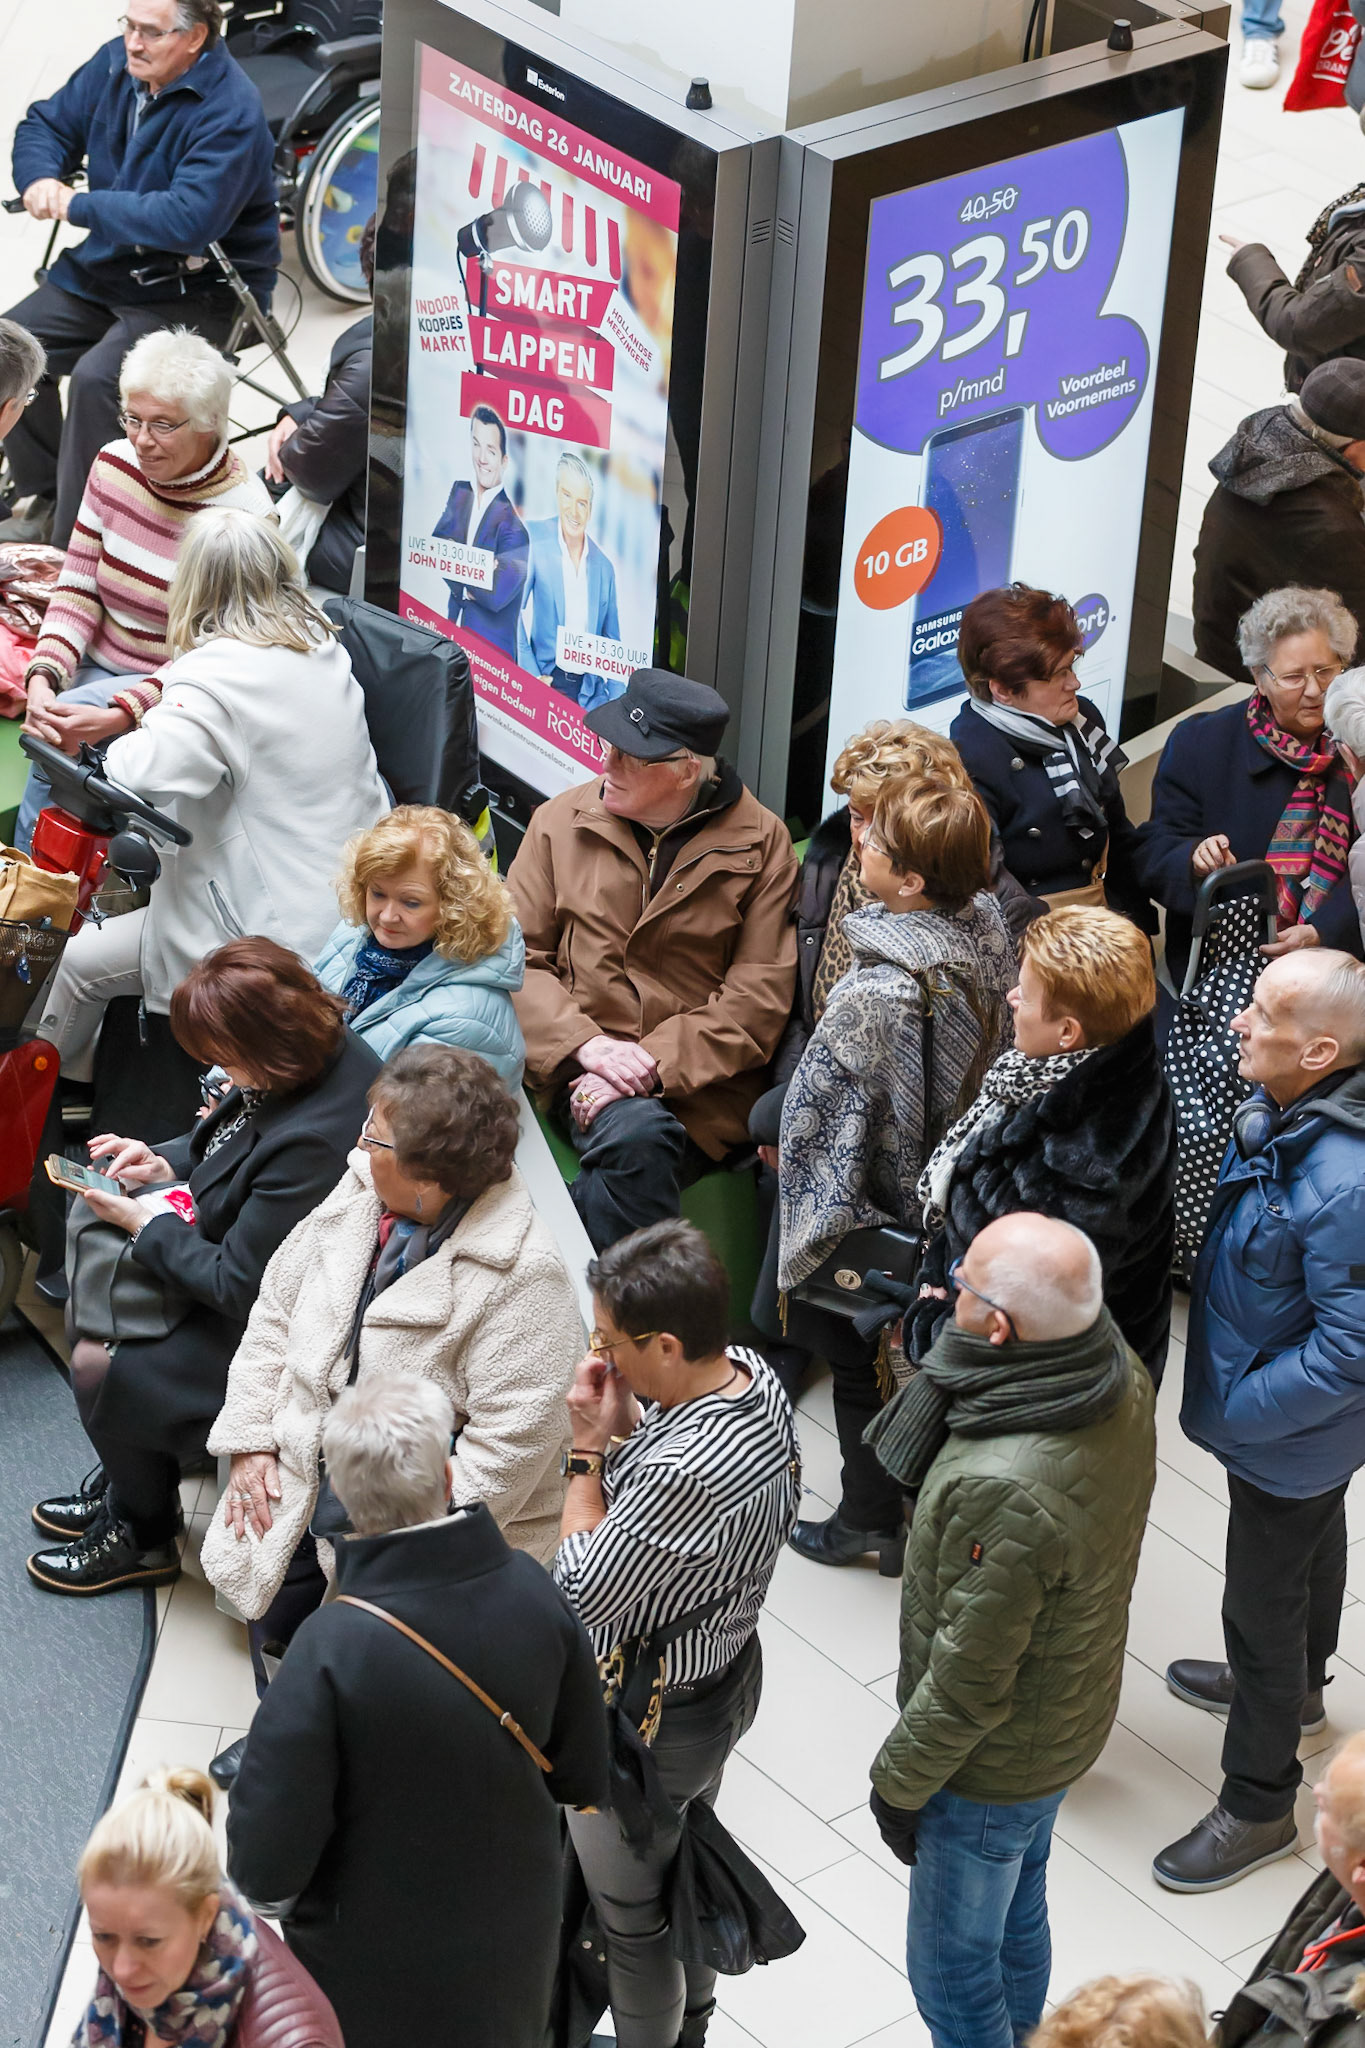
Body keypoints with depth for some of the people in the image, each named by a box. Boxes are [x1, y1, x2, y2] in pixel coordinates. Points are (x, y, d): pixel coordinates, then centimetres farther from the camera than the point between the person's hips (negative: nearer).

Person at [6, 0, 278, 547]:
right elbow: (46, 124, 15)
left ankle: (74, 542, -17)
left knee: (95, 379, -28)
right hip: (106, 267, 8)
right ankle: (46, 501, 10)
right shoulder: (118, 63, 1)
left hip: (196, 291, -8)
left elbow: (189, 219, -36)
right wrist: (40, 179, -9)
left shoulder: (229, 111, -24)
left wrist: (80, 205, -28)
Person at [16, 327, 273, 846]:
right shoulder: (113, 465, -1)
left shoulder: (244, 515, -18)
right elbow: (76, 590, 2)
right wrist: (43, 677, -17)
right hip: (98, 665, 5)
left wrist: (117, 717, -32)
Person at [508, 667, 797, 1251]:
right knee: (639, 1137, -33)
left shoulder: (760, 843, 3)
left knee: (637, 1144, -33)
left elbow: (758, 997, -2)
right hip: (576, 1064, 1)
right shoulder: (562, 821, 10)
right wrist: (586, 1043, -12)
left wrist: (654, 1064, -14)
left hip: (699, 1079, -1)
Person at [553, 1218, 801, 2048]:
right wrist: (628, 1423, -9)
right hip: (728, 1672, 9)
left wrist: (588, 1453, -22)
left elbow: (584, 1597, -26)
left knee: (627, 1910, 17)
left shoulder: (682, 1472, -41)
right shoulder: (754, 1375, -14)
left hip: (654, 1718, -9)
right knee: (684, 1858, 32)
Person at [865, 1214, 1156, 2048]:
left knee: (953, 1963, 16)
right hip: (1072, 1715, 8)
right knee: (1018, 1914, 31)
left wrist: (898, 1783, -14)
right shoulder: (1122, 1376, -16)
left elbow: (968, 1683, -26)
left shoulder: (1006, 1493, -42)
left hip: (997, 1760, -8)